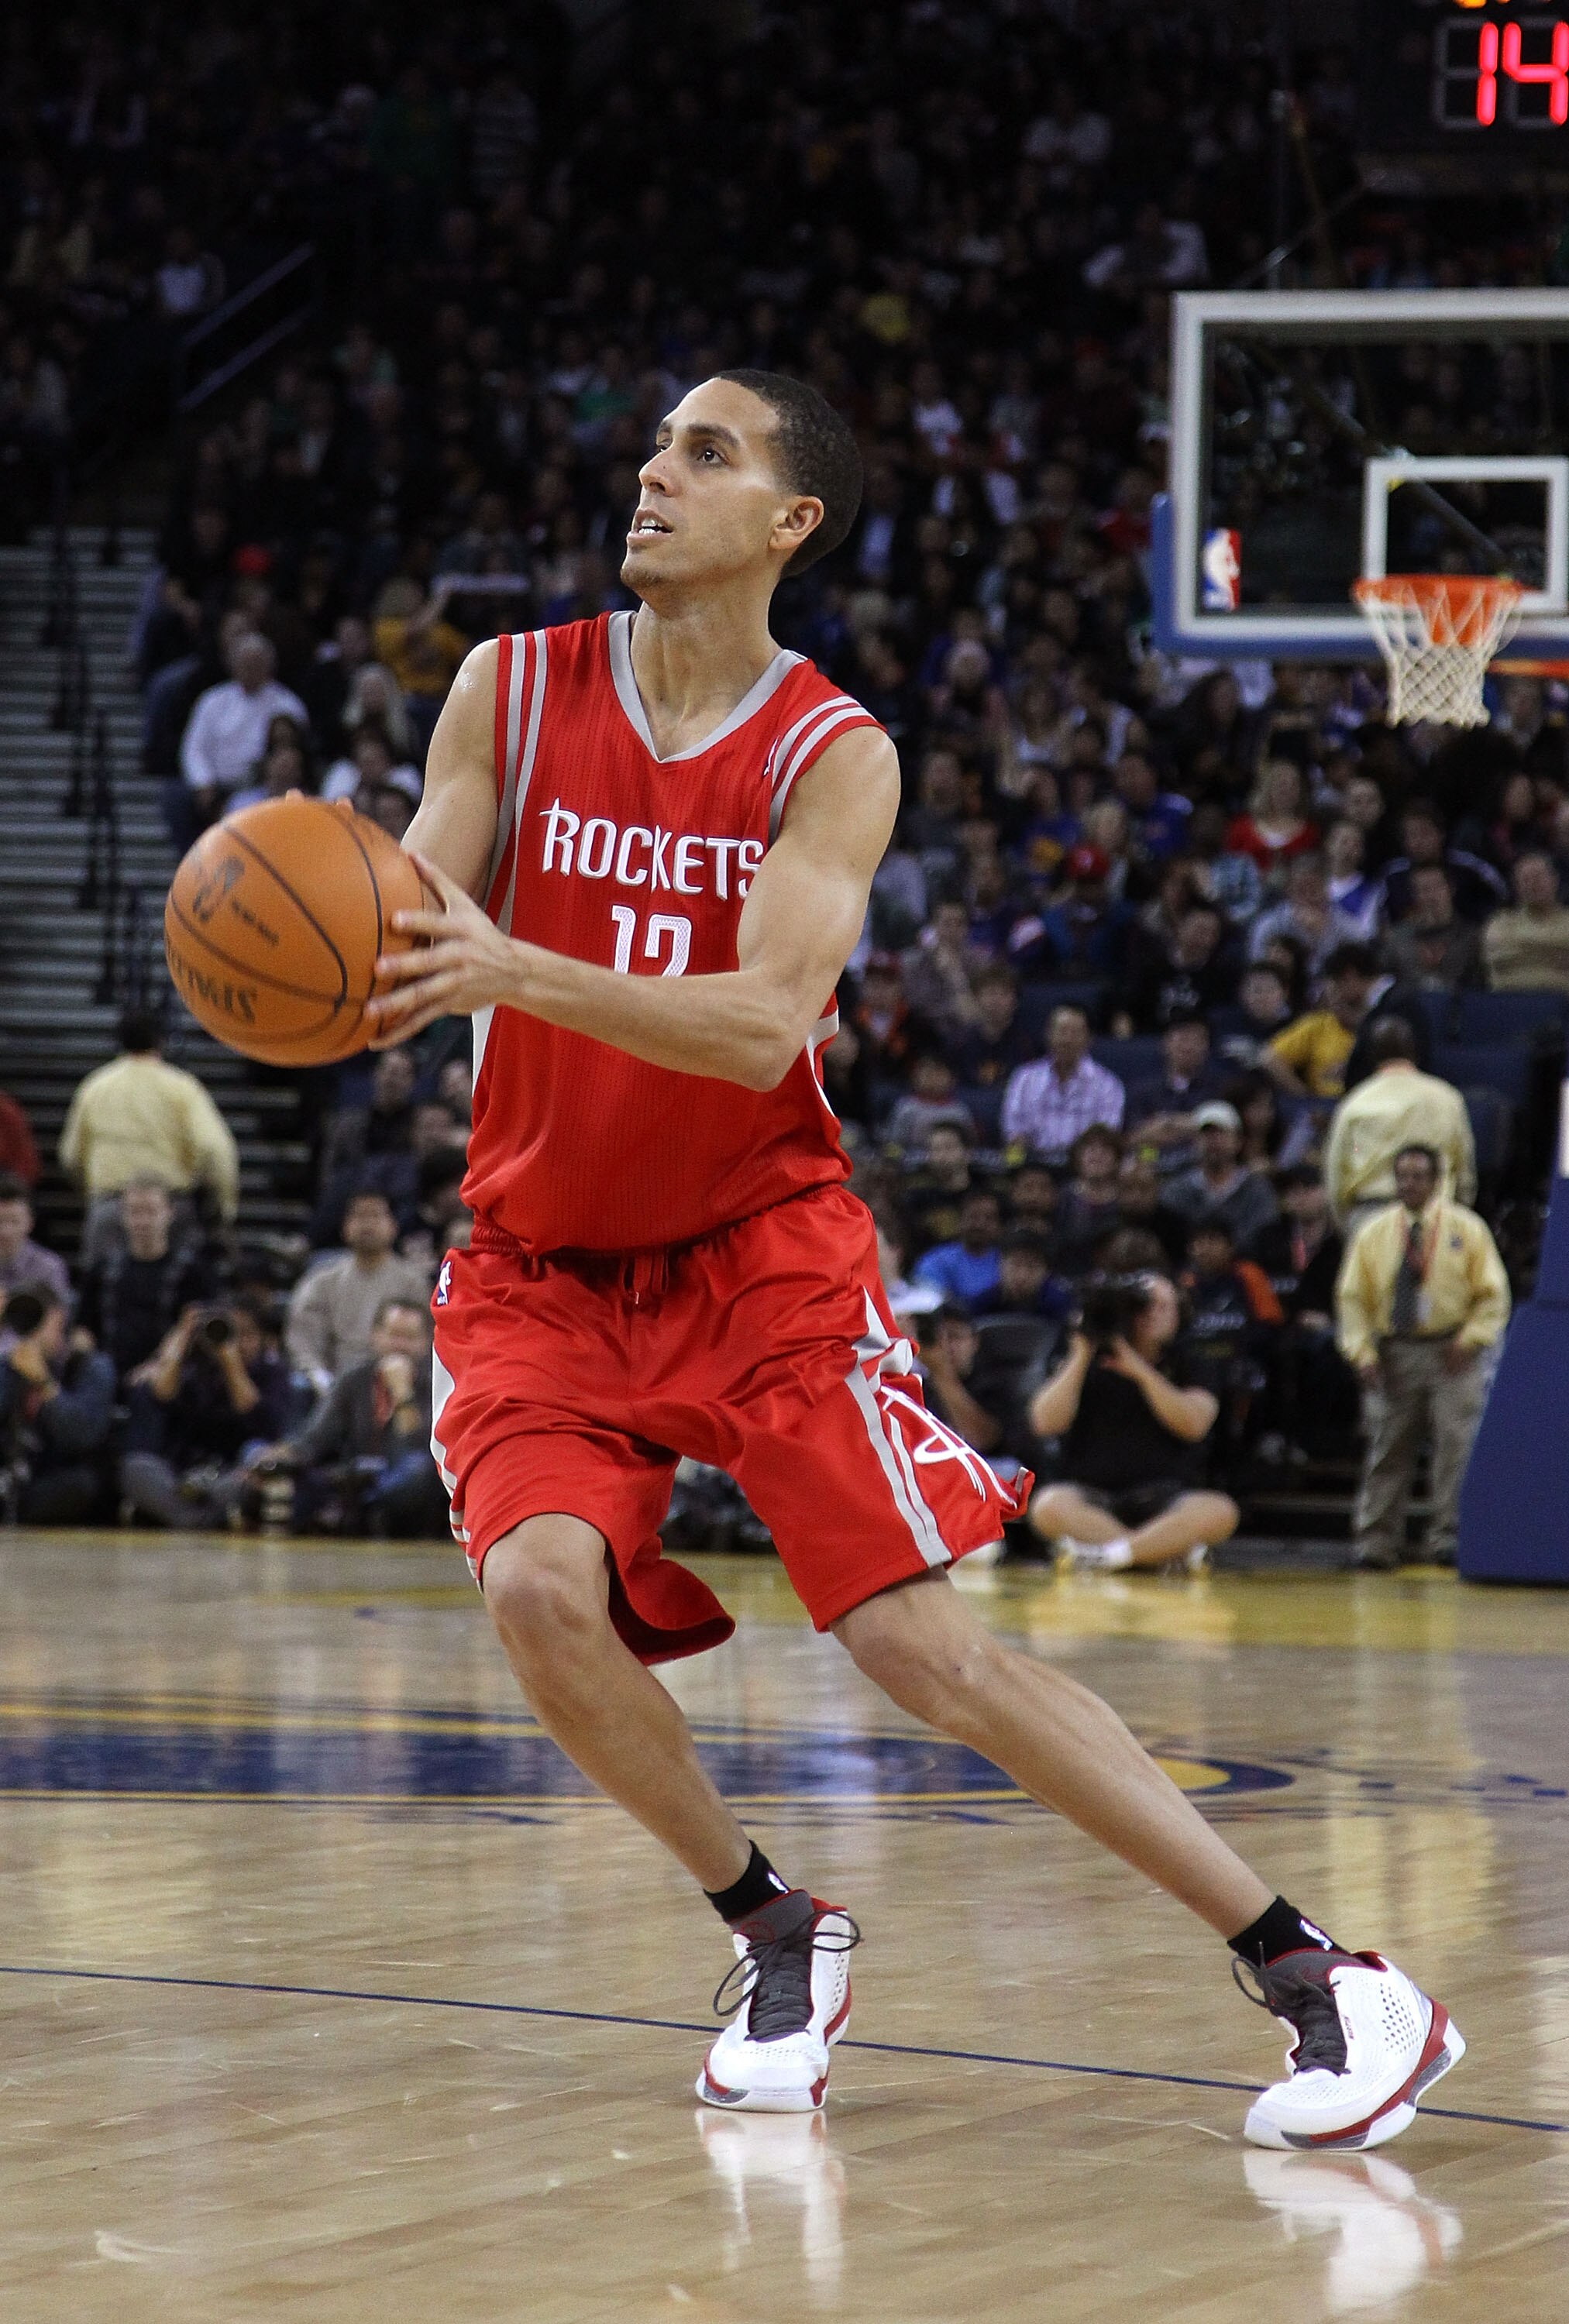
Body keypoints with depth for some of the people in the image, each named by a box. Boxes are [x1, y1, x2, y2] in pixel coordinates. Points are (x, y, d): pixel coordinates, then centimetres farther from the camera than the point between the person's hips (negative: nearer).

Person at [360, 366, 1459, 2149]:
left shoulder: (834, 757, -10)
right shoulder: (512, 694, -3)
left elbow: (764, 1028, -23)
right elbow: (404, 937, -6)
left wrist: (508, 968, -37)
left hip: (762, 1247, -3)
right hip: (543, 1264, 3)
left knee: (920, 1639, -12)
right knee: (539, 1589, -23)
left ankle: (1323, 1983, -6)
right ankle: (777, 1937, 1)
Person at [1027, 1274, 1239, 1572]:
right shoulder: (1088, 1365, 10)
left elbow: (1193, 1425, -10)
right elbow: (1046, 1423, -5)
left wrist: (1140, 1371, -14)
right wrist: (1082, 1356, -8)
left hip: (1163, 1496, 0)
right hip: (1094, 1498, 0)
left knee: (1220, 1512, -32)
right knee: (1050, 1506, -35)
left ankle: (1109, 1554, -33)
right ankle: (1176, 1552, -34)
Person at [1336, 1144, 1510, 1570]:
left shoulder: (1466, 1229, 1)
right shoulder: (1373, 1233, 5)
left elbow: (1492, 1295, 2)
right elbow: (1352, 1299, 6)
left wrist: (1470, 1341, -12)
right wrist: (1362, 1353, -6)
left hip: (1451, 1355, -2)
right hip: (1393, 1355, 2)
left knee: (1456, 1447, -9)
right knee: (1387, 1451, 3)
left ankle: (1450, 1539, -6)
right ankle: (1375, 1544, 8)